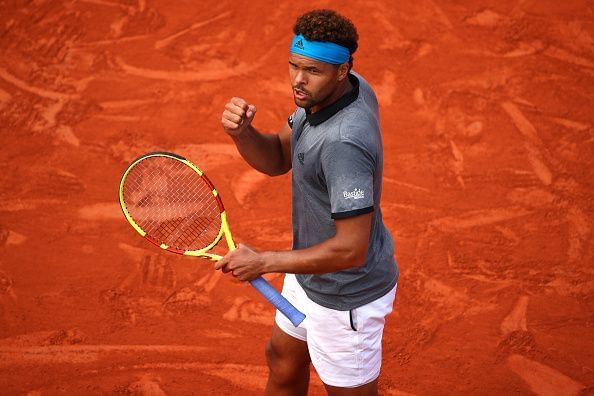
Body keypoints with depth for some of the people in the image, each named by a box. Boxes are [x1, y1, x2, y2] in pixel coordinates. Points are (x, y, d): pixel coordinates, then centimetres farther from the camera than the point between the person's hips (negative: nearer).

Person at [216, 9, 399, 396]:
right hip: (310, 275, 9)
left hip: (348, 296, -9)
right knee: (283, 359, 29)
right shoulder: (330, 91, -9)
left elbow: (351, 250, -34)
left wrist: (265, 262, -26)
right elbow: (277, 159, 1)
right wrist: (241, 131, -21)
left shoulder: (344, 142, -37)